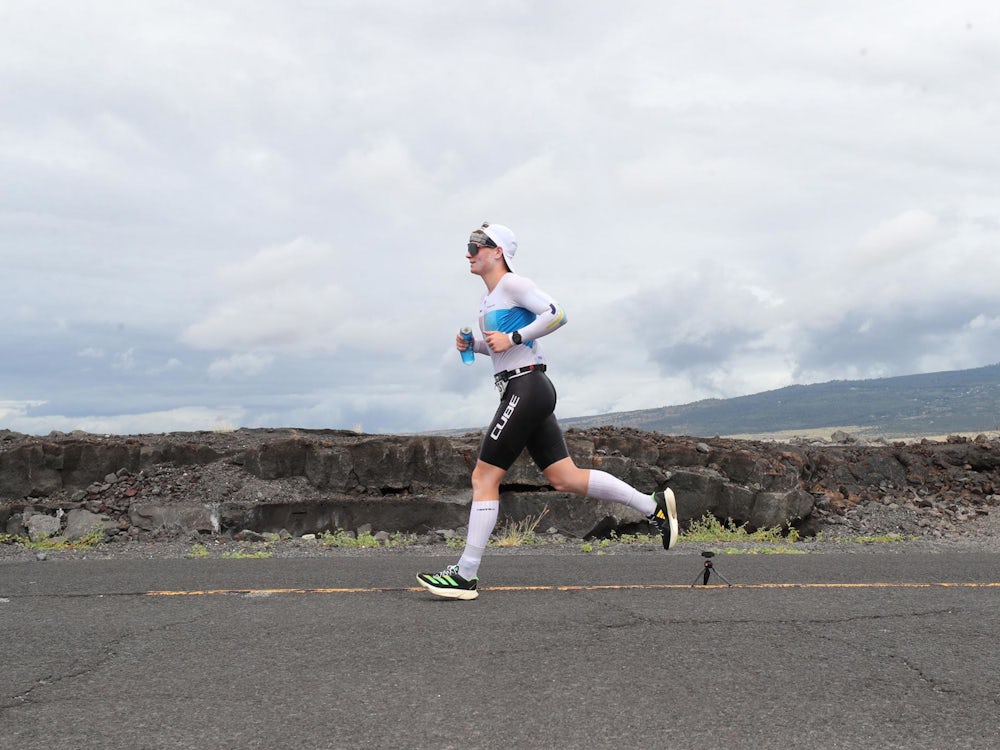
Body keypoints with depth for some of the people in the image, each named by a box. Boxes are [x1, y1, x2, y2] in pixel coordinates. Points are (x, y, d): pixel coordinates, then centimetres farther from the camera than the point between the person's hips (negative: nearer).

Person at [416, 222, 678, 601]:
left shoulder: (512, 284, -8)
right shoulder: (490, 297, 20)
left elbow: (556, 314, -17)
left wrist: (512, 338, -17)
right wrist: (472, 344, 12)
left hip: (526, 389, -10)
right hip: (524, 392, 10)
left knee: (484, 478, -8)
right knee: (565, 477, 8)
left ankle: (465, 575, -4)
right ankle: (654, 505, 13)